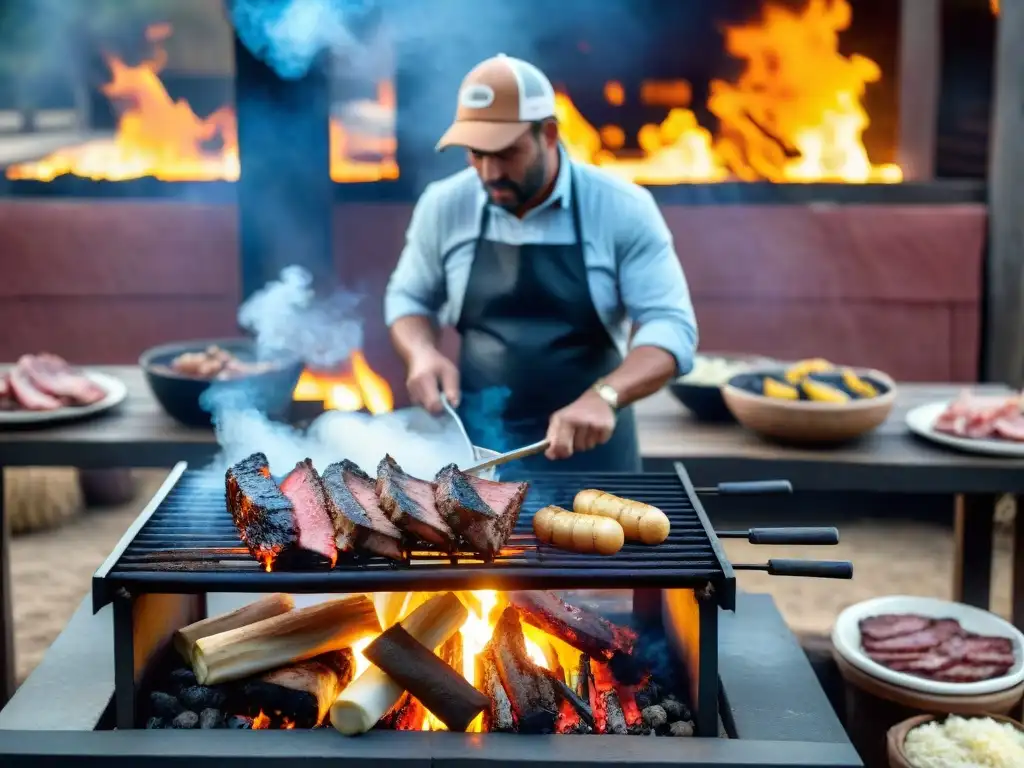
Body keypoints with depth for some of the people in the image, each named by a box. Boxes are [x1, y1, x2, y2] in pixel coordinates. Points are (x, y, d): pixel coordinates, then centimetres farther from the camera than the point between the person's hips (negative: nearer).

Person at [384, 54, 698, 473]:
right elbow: (407, 297, 11)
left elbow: (670, 325, -15)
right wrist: (422, 354, -11)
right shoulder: (444, 206, -4)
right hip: (473, 446, 2)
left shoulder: (622, 209, -11)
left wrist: (603, 396, -33)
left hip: (590, 447, -1)